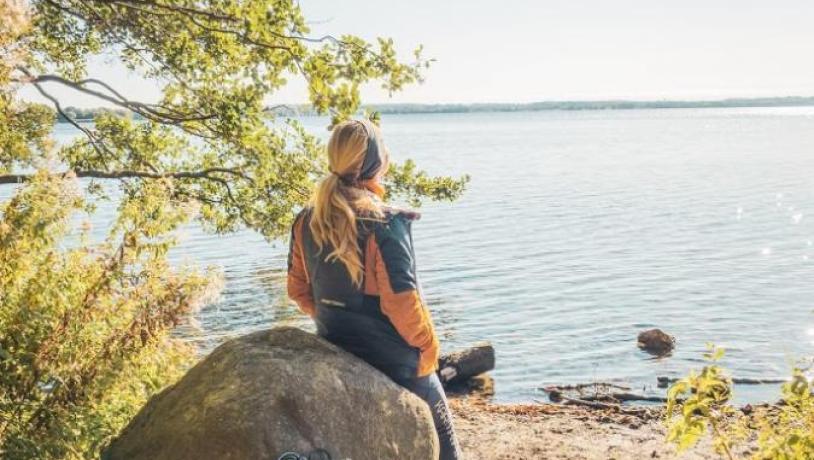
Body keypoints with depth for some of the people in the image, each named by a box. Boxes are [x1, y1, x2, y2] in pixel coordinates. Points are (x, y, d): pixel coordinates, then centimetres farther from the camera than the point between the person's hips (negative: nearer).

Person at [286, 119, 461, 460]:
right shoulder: (384, 225, -21)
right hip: (395, 361, -6)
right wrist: (427, 346, -6)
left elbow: (298, 289, 8)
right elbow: (401, 301, -21)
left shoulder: (307, 222, -2)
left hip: (337, 358, 6)